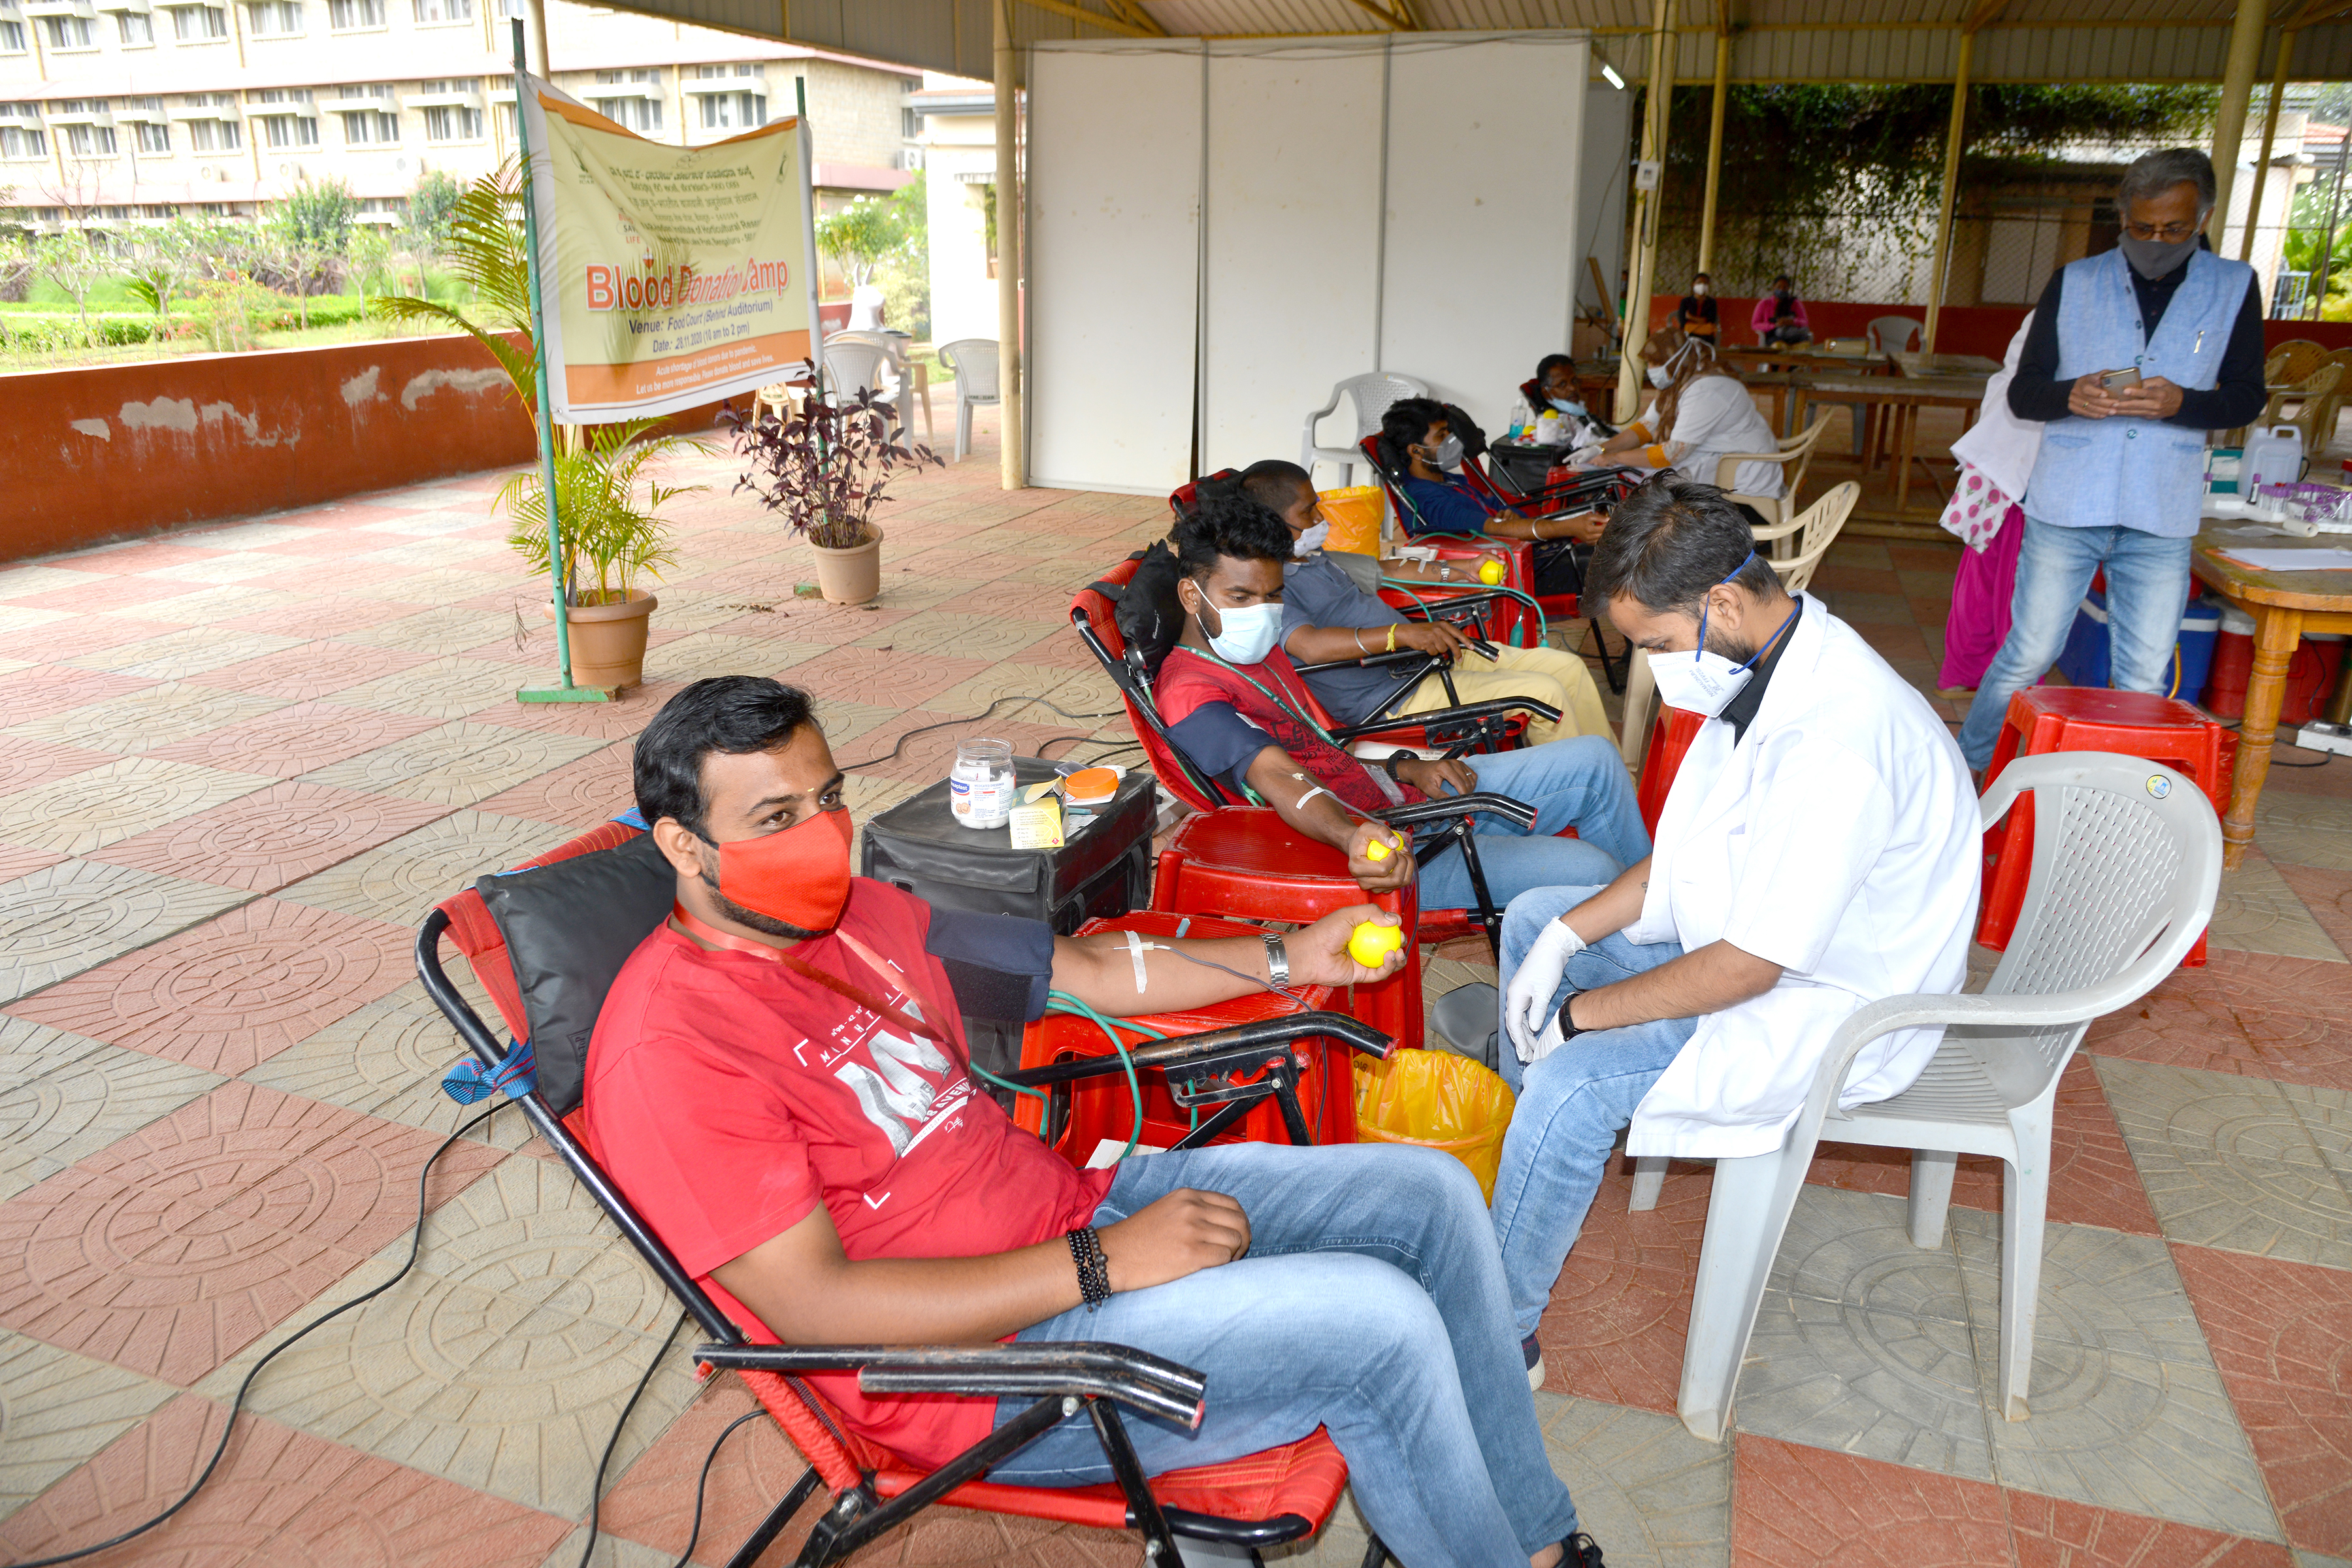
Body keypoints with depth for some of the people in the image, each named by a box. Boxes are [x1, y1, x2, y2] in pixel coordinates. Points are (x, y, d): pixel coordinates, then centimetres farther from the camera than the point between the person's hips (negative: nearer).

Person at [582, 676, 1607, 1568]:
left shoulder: (855, 916, 8)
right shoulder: (668, 1048, -19)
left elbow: (1081, 972, 16)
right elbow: (817, 1306, -24)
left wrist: (1287, 960, 7)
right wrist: (1103, 1265, -25)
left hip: (1076, 1208, 9)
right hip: (979, 1362, -9)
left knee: (1431, 1195, 3)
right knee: (1378, 1320, -21)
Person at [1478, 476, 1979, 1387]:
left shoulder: (1835, 741, -35)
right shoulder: (1761, 670, -4)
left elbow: (1746, 969, -30)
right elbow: (1690, 854, 8)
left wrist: (1581, 1013, -18)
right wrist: (1569, 936, -2)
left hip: (1835, 1008, -10)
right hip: (1747, 932, 10)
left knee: (1573, 1086, -25)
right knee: (1534, 919, 14)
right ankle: (1514, 1146, 30)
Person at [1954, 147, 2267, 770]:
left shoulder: (2234, 286, 7)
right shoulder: (2073, 284, 5)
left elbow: (2247, 397, 6)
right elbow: (2022, 393, 4)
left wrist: (2179, 403, -16)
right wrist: (2070, 396, -19)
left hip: (2162, 520, 1)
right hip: (2066, 508, -1)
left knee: (2144, 681, 6)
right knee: (2025, 659, 3)